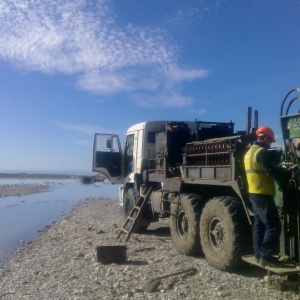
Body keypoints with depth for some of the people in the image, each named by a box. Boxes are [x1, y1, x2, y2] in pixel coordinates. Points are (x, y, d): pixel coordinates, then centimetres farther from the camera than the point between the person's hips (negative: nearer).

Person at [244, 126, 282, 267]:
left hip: (254, 193, 10)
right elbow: (271, 172, -20)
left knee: (259, 225, 14)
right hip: (263, 194, -10)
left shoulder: (249, 152, 16)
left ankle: (259, 254, 19)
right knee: (273, 226, -6)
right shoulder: (262, 152, -15)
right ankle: (266, 256, -4)